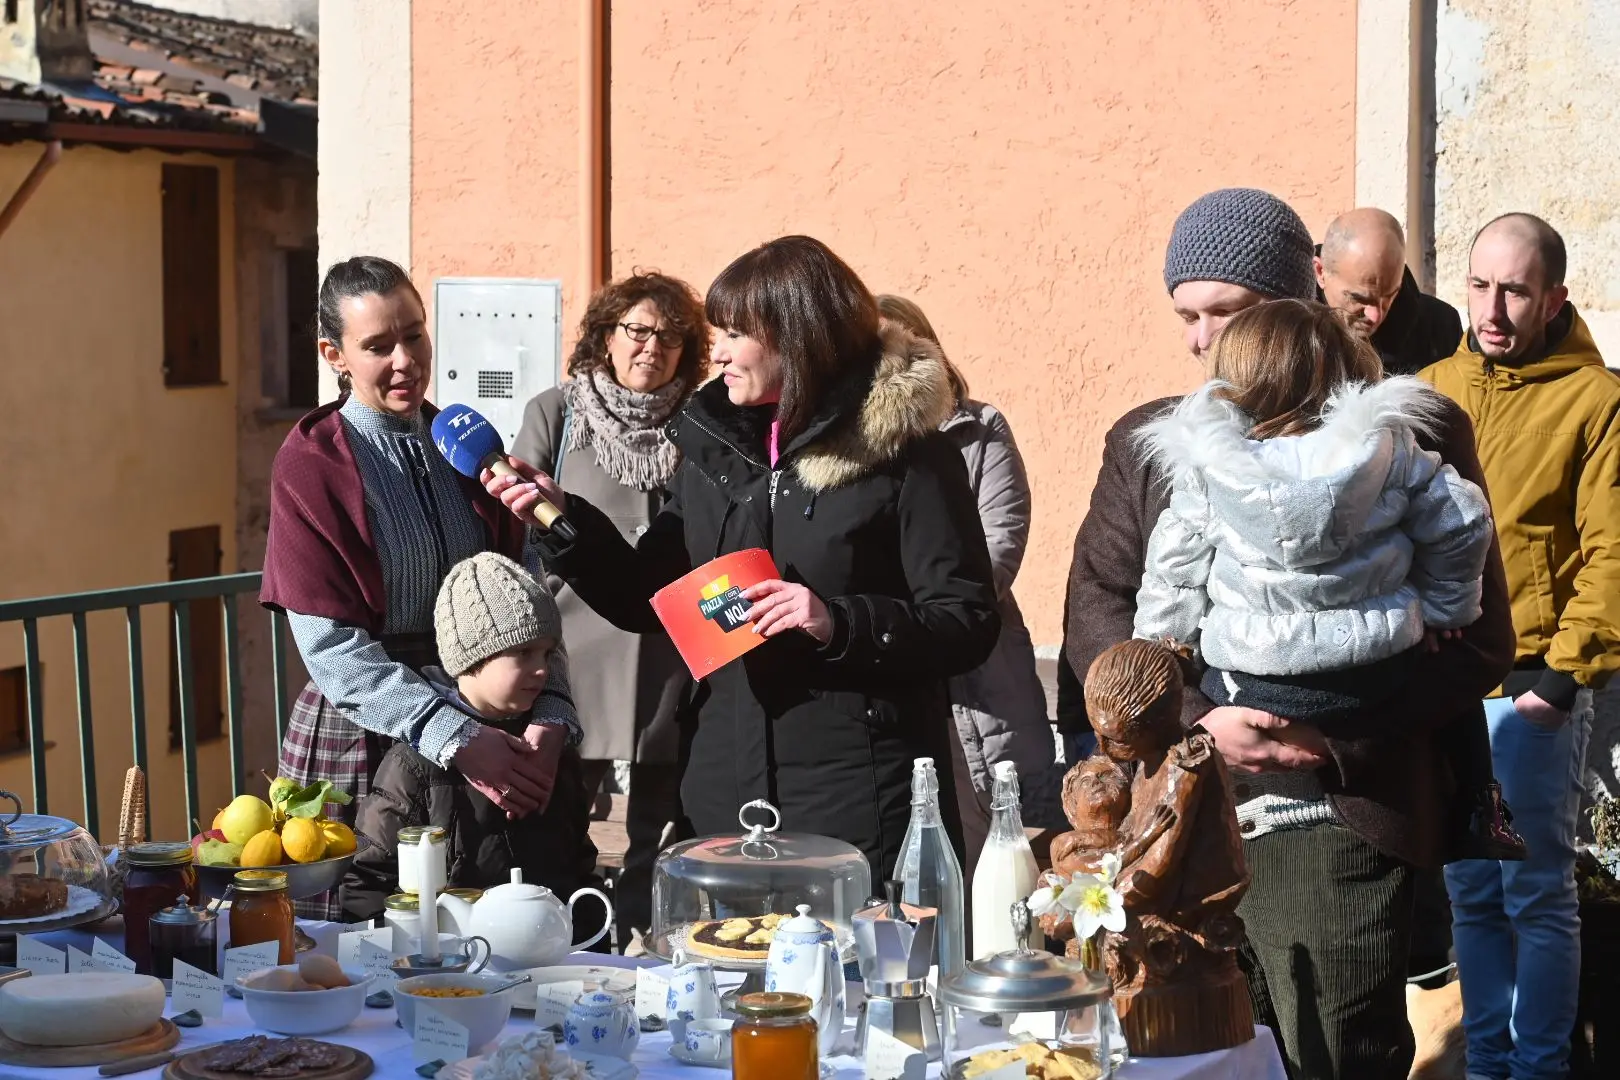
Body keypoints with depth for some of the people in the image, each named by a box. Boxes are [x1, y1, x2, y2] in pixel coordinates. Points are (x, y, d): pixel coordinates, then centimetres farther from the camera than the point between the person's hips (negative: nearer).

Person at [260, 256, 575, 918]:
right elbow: (333, 649, -13)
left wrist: (546, 717, -14)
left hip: (481, 726, 4)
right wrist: (457, 740, -23)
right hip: (359, 739, -4)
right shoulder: (310, 465, -6)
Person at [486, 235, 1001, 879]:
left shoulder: (903, 452, -6)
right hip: (727, 792, 5)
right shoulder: (712, 448, 12)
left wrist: (843, 623, -22)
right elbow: (646, 601, 16)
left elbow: (969, 623, -9)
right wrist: (564, 518, 3)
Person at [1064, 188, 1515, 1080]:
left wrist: (1336, 735, -12)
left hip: (1339, 821, -3)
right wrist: (1195, 721, -9)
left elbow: (1478, 635, 1)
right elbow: (1095, 614, 8)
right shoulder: (1146, 441, 14)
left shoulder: (1411, 433, 3)